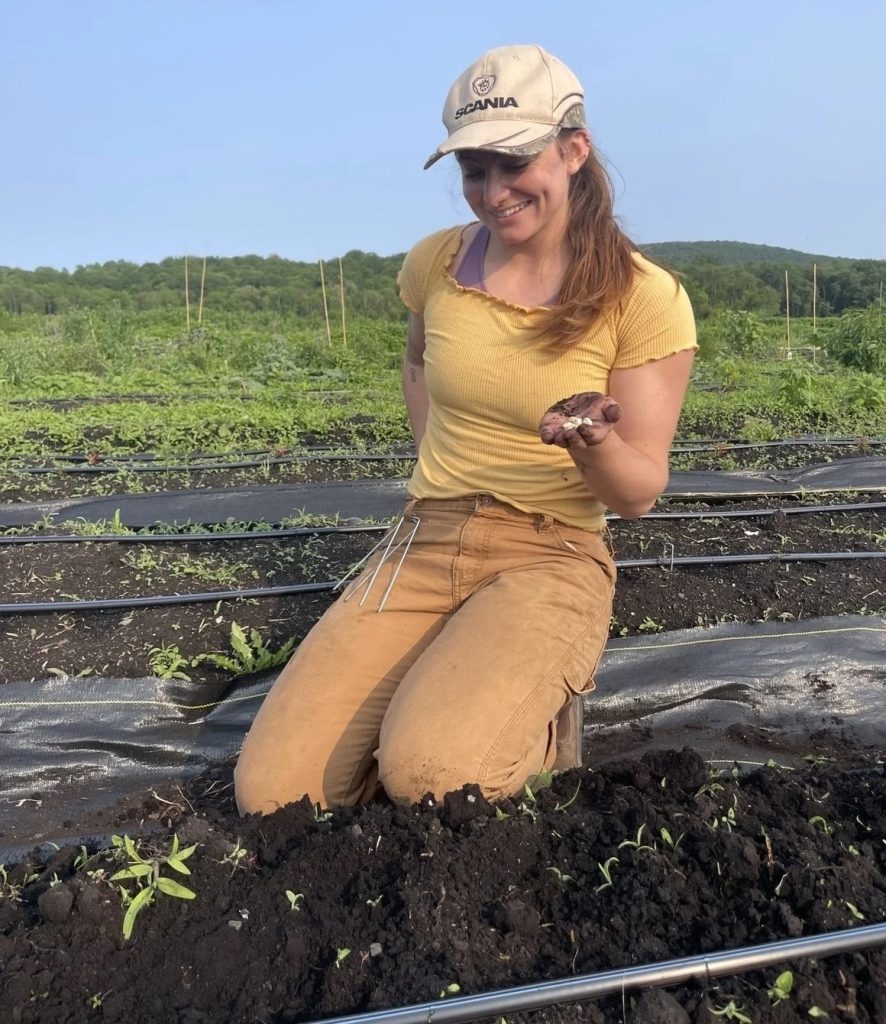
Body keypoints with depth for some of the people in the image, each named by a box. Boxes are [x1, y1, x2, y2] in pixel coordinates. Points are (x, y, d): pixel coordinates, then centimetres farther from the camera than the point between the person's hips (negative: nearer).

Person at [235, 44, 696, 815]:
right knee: (273, 794, -11)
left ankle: (539, 717, 4)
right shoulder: (436, 263, 3)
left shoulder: (644, 298, -9)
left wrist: (592, 439, -30)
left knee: (430, 775, -29)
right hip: (424, 544, 4)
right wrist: (438, 468, 11)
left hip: (551, 557, -3)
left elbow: (638, 494, -7)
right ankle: (431, 692, 15)